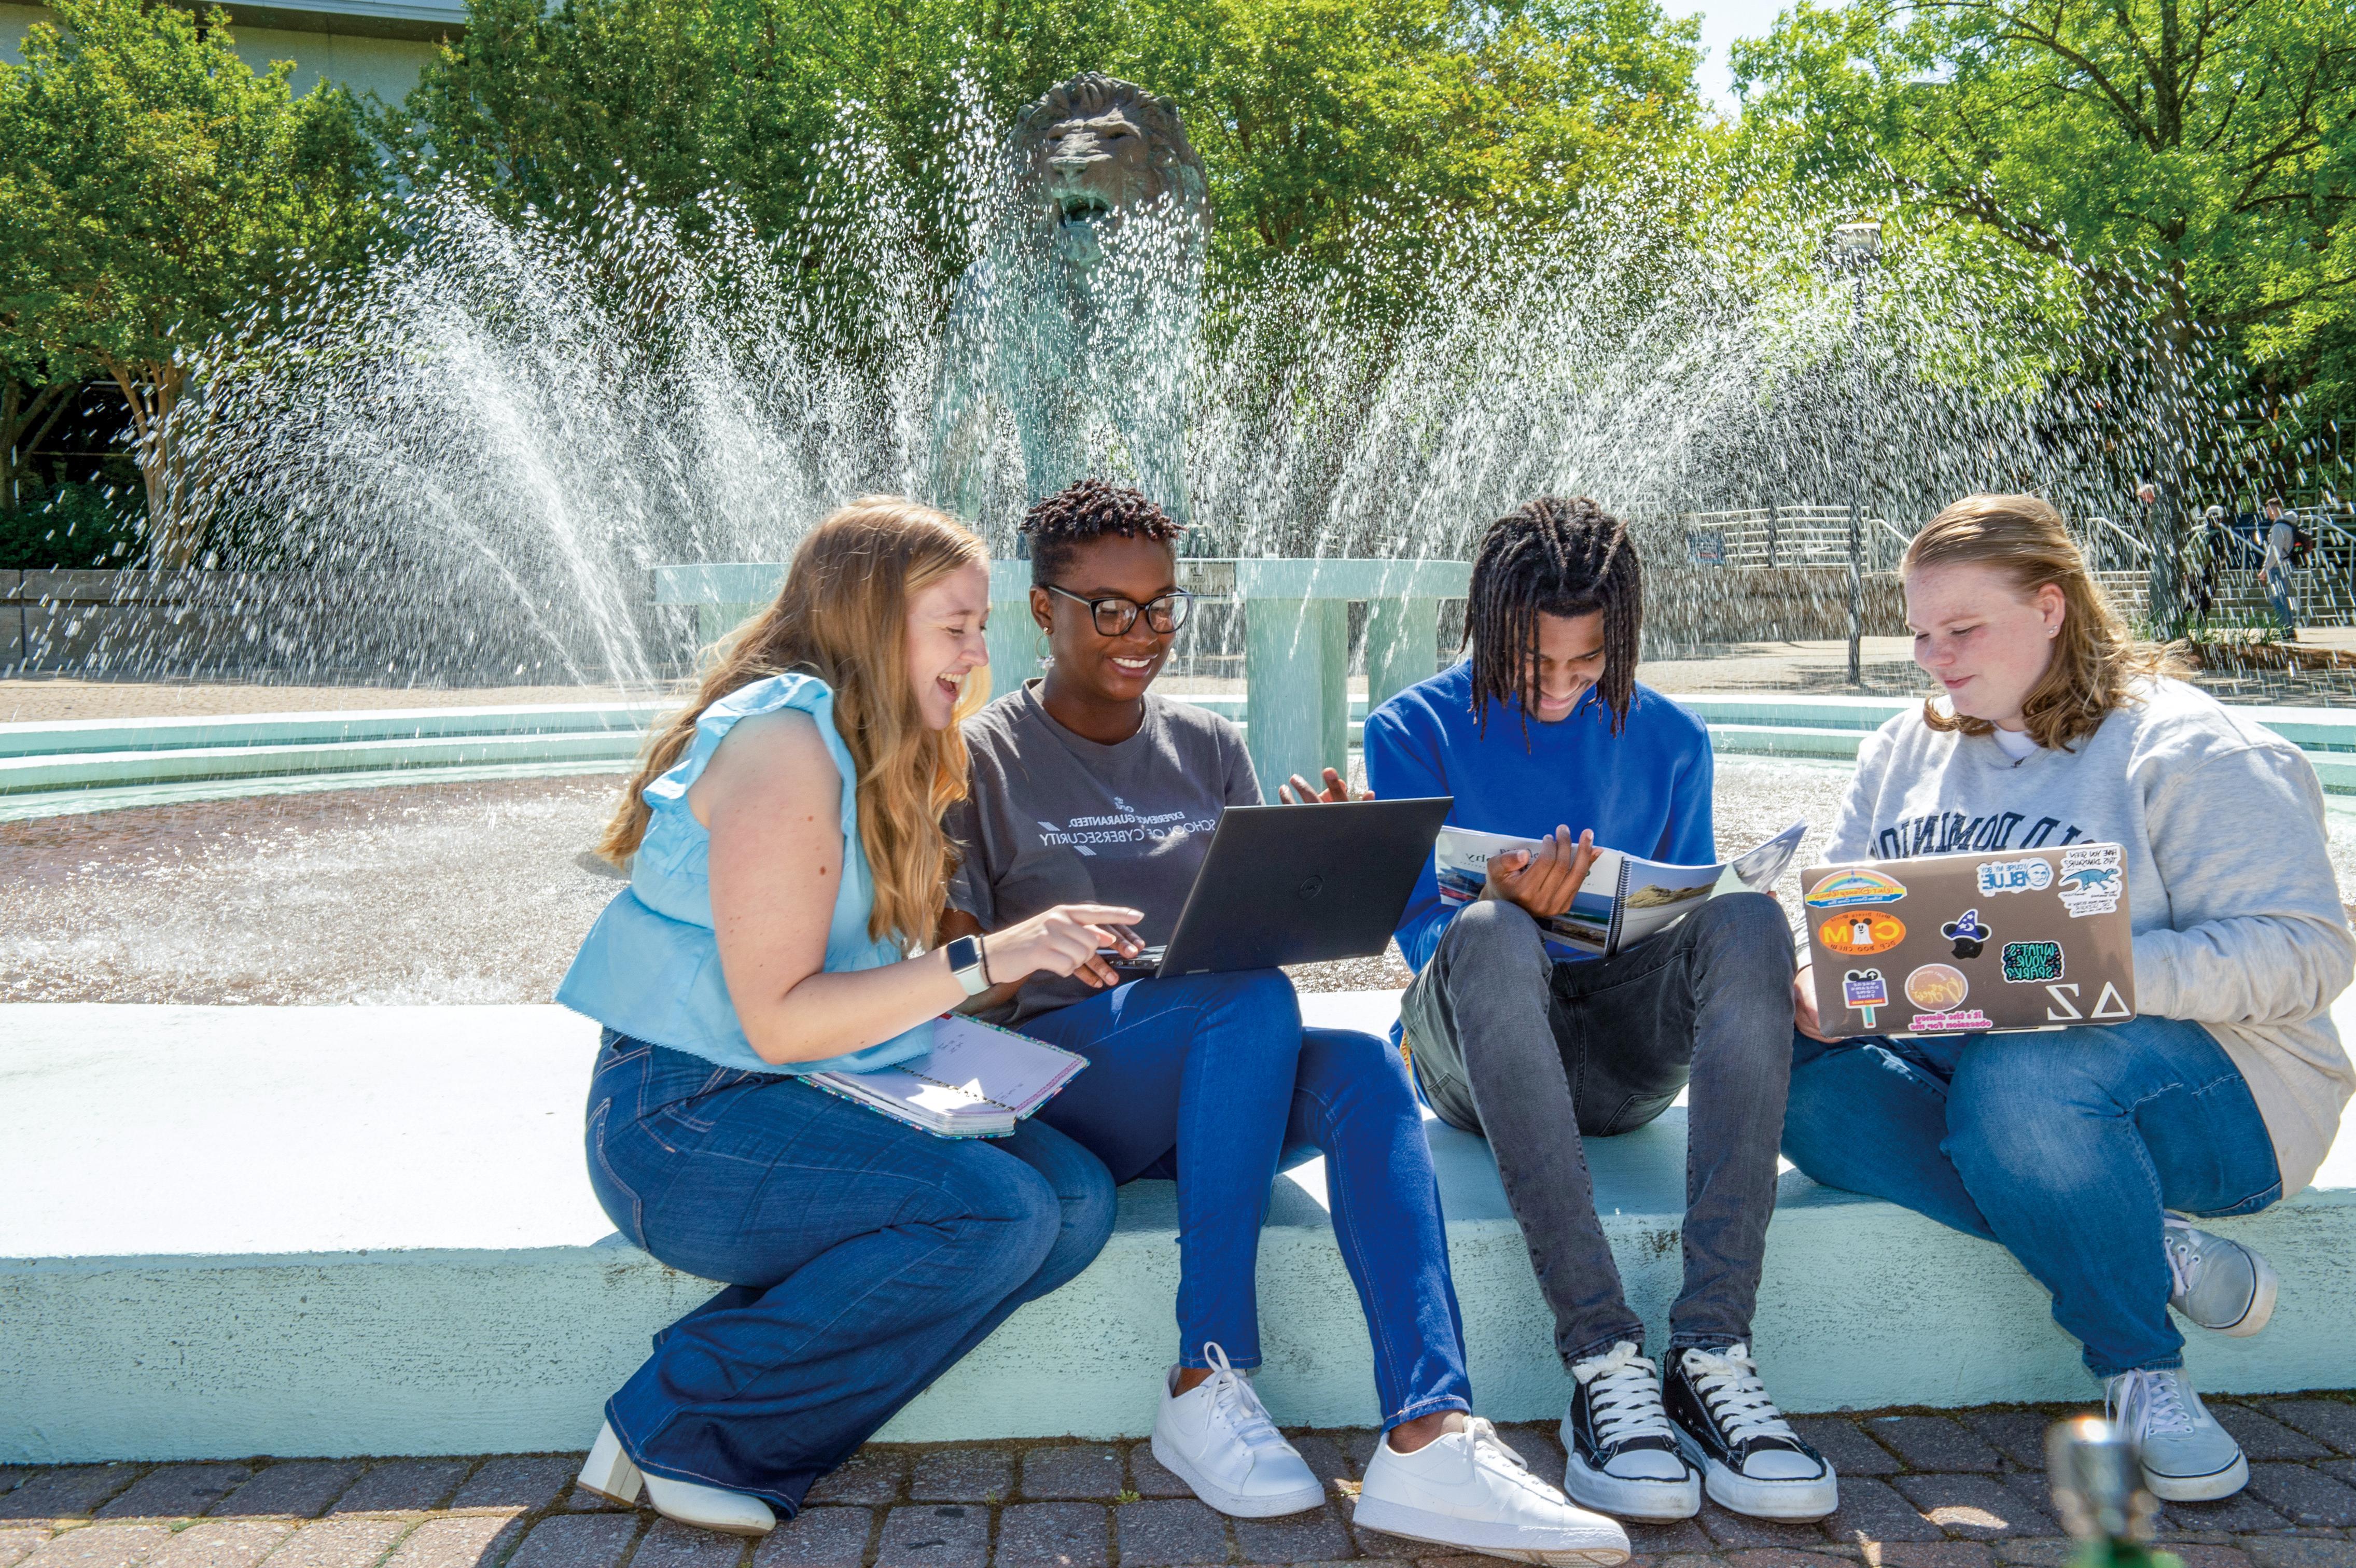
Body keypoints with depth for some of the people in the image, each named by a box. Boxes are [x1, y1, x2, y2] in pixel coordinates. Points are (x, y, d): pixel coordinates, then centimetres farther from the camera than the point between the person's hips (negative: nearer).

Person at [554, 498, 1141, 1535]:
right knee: (997, 1211, -26)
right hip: (691, 1118, -9)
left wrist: (1041, 956, 3)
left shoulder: (883, 752, 14)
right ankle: (677, 1425, -11)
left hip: (824, 1100, 9)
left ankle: (746, 1443, -8)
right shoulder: (784, 739, -16)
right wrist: (982, 963, -22)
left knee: (1076, 1198, -11)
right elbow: (777, 1020, -20)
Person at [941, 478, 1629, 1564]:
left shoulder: (1208, 749, 16)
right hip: (1055, 1079, -4)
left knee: (1363, 1066, -29)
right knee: (1254, 1000, -34)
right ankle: (1205, 1390, -28)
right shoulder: (982, 761, 4)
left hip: (1218, 1088, 4)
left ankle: (1429, 1437, -41)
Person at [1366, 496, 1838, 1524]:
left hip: (1625, 1052, 2)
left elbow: (1695, 910, 14)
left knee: (1747, 919, -27)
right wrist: (1502, 901, -26)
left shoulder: (1668, 738, 11)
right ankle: (1603, 1361, -39)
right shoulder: (1417, 730, 3)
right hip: (1476, 1055, -2)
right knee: (1490, 937, -36)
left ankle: (1713, 1353, -35)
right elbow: (1422, 933, -3)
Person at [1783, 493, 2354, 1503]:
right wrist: (1816, 985, -13)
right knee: (1805, 1090, -25)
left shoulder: (2188, 751, -5)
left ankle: (2139, 1362, -14)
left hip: (2206, 1087, -6)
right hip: (1957, 1064, 6)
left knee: (2016, 1080, -39)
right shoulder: (1903, 754, 14)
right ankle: (2157, 1255, -19)